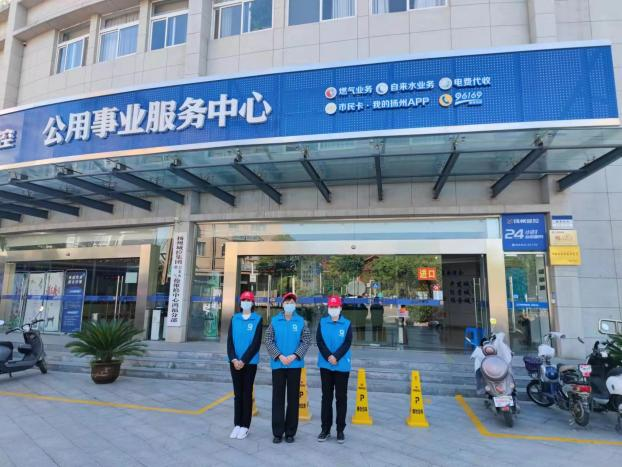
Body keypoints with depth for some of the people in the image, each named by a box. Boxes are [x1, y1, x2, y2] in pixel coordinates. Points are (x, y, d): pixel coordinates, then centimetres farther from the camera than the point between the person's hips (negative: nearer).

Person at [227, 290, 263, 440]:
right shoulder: (234, 319, 7)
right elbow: (230, 340, 2)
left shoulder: (257, 319, -4)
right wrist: (233, 359, -11)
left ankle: (245, 426, 14)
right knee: (237, 393, 10)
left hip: (250, 362, -3)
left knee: (247, 393, 5)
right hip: (235, 362, 3)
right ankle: (237, 425, 19)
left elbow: (256, 343, -9)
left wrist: (243, 360, -14)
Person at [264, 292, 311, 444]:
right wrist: (280, 356, -13)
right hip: (278, 364, 0)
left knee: (293, 398, 7)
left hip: (295, 364, 0)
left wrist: (295, 355, -14)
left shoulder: (301, 321, 2)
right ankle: (277, 432, 17)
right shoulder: (275, 321, 3)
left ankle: (290, 432, 19)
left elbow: (306, 341, -1)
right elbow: (268, 340, -1)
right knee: (278, 398, 6)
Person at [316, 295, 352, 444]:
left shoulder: (347, 324, 1)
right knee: (326, 397, 9)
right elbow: (319, 341, -4)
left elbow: (347, 343, -7)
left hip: (342, 366, -1)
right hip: (325, 365, 1)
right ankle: (325, 429, 19)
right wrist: (328, 357, -15)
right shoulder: (322, 322, 4)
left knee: (341, 398, 5)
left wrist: (336, 357, -17)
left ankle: (340, 430, 16)